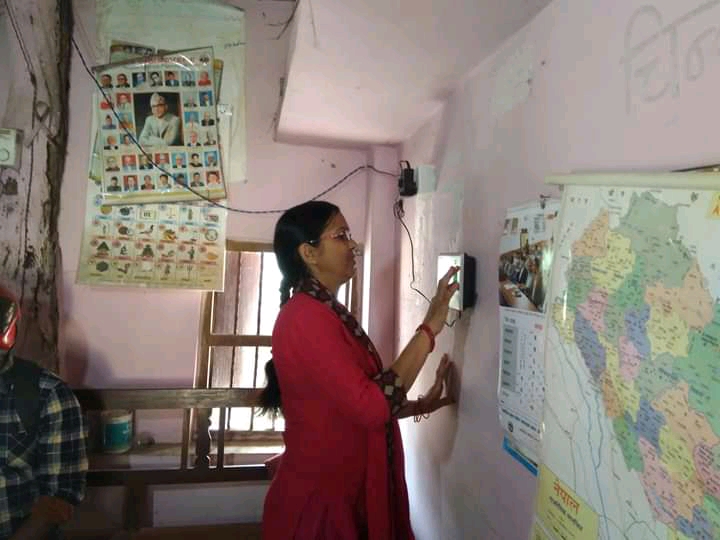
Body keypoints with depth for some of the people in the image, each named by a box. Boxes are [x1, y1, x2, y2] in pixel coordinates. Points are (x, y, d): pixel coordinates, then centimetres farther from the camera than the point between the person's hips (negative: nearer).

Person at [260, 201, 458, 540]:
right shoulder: (305, 317, -22)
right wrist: (429, 328, -24)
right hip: (319, 499, -9)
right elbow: (371, 407, -28)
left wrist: (422, 404, 2)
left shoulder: (328, 312, 9)